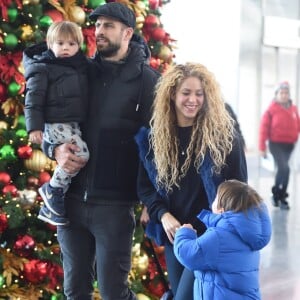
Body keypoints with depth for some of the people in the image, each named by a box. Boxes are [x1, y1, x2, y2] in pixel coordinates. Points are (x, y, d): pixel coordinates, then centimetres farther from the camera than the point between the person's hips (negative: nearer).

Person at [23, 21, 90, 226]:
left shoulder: (81, 67, 14)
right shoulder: (43, 68, -5)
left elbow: (85, 96, 25)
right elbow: (33, 99, -8)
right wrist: (34, 127, -16)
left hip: (75, 123, 8)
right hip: (56, 123, -8)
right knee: (81, 154, -23)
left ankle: (50, 207, 21)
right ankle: (52, 189, -5)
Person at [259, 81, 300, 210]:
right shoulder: (271, 109, -7)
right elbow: (264, 128, -7)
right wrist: (262, 147, -9)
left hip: (289, 144, 5)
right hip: (276, 144, -5)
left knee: (282, 169, 14)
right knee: (284, 168, -18)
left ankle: (277, 194, 29)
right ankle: (281, 197, -4)